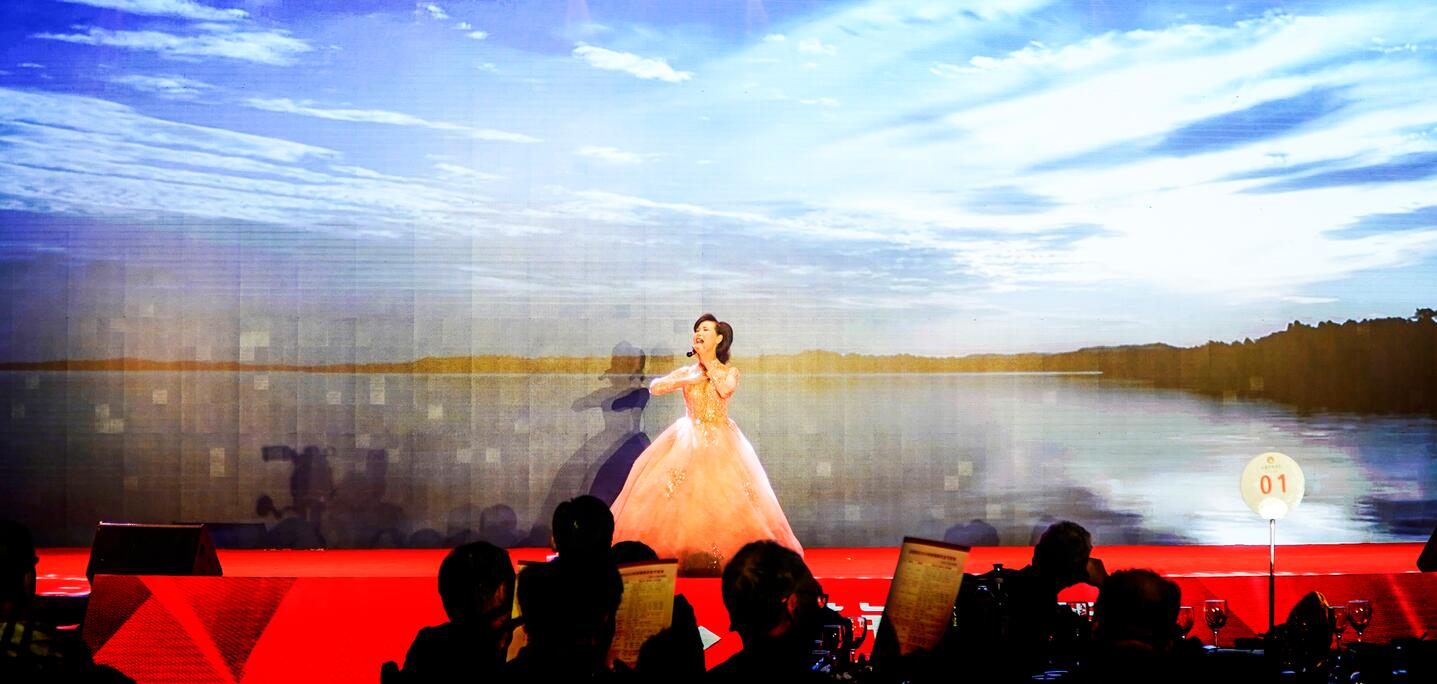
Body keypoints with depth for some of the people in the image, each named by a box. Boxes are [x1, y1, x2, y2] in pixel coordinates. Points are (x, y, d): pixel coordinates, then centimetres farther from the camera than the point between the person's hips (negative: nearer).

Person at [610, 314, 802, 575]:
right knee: (679, 490, -11)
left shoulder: (729, 372, 6)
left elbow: (725, 389, -17)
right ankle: (679, 552, -8)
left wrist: (708, 362, -5)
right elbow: (654, 387, -3)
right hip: (687, 439, 2)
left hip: (720, 441, -2)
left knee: (723, 495, -11)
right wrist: (688, 380, -9)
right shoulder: (686, 372, 10)